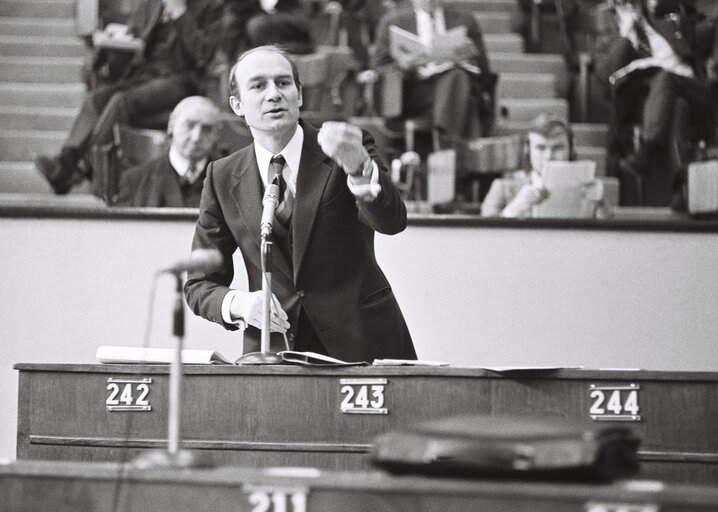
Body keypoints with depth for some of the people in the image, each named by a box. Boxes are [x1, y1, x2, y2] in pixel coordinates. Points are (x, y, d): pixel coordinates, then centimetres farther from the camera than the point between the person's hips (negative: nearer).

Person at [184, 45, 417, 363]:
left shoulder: (351, 148, 0)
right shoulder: (223, 178, 6)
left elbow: (391, 221, -19)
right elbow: (199, 285, 9)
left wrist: (358, 166, -38)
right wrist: (237, 304, -13)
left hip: (361, 347, -2)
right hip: (273, 353, 2)